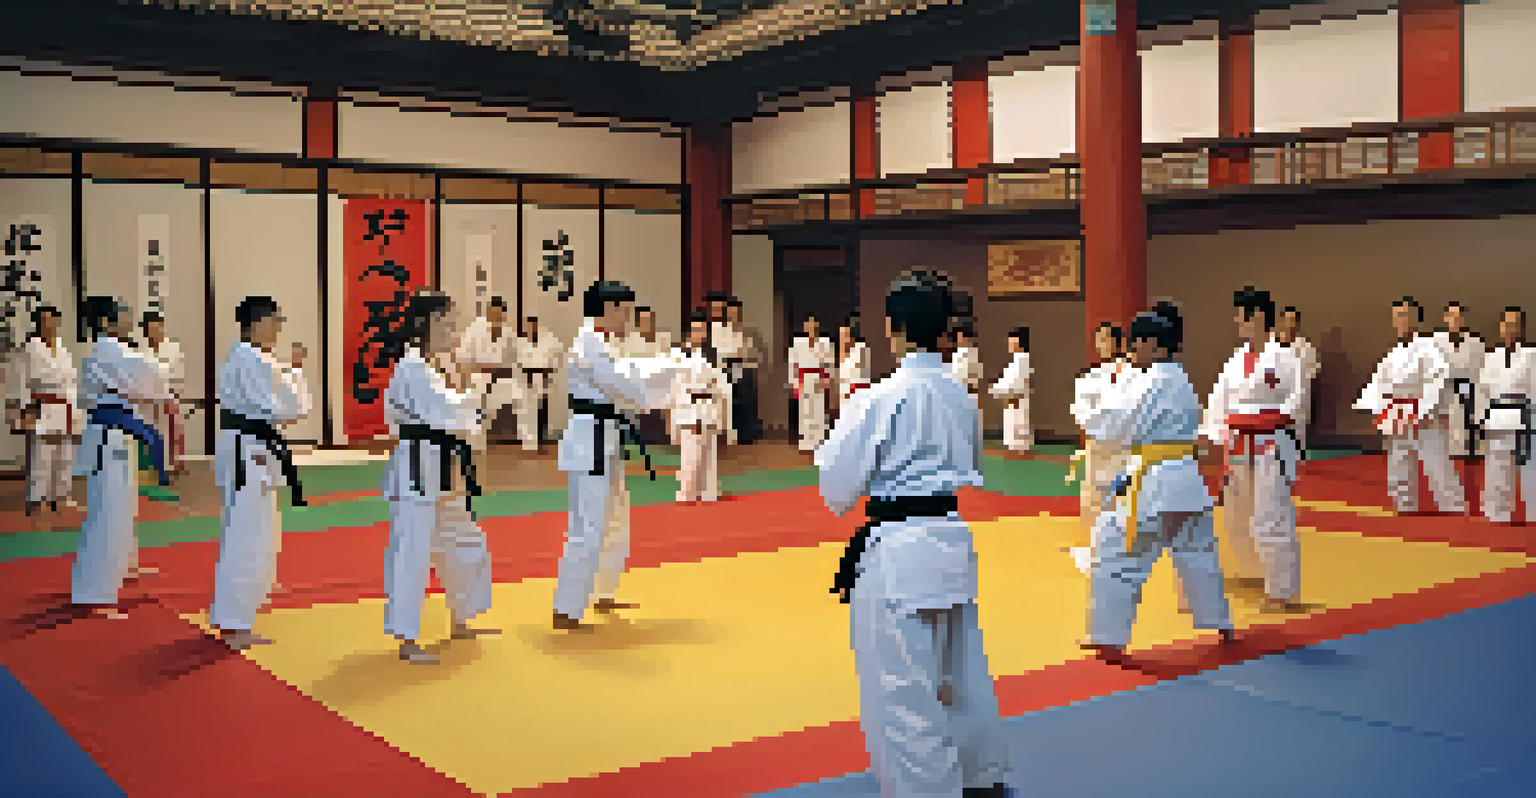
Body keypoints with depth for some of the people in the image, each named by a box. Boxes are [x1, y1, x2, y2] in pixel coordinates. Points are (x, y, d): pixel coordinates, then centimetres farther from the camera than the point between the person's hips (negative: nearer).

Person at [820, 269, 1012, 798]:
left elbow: (840, 485, -10)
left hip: (898, 553, -8)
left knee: (904, 694, -1)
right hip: (953, 541, 8)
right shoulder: (961, 396, 6)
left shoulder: (885, 396, -16)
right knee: (961, 676, 22)